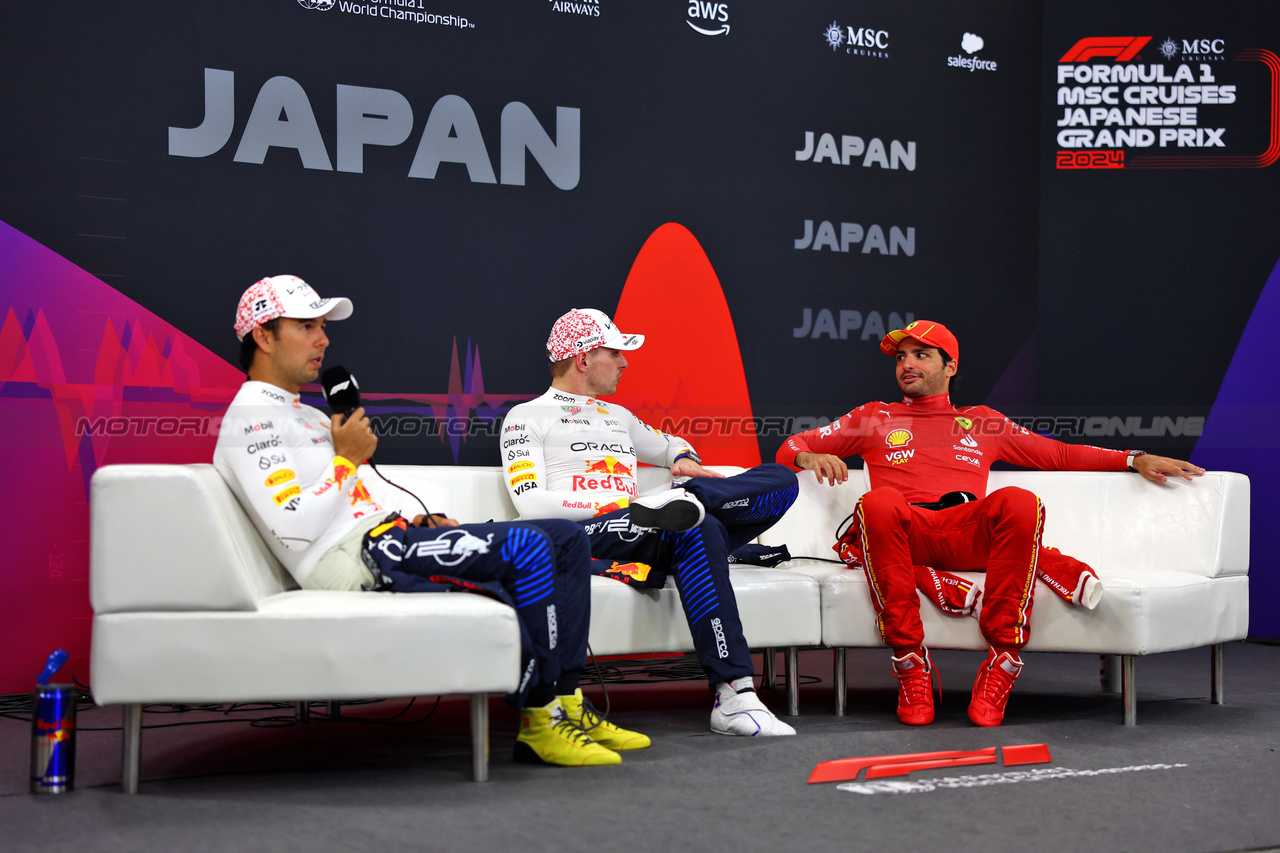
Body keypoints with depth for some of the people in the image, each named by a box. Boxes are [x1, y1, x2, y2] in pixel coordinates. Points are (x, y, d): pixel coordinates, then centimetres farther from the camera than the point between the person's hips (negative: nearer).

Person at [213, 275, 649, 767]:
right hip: (351, 560, -11)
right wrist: (346, 458, -7)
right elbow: (295, 526, -19)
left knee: (566, 540, 4)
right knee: (526, 547, -26)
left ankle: (565, 701, -2)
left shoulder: (305, 415, 28)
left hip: (382, 540, 11)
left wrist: (415, 522, 11)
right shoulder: (250, 419, -5)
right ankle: (539, 722, -19)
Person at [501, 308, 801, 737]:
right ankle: (733, 697, -40)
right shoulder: (527, 417, 10)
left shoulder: (617, 415, 32)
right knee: (699, 529, -38)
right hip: (583, 539, -6)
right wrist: (624, 509, -16)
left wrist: (683, 458, 18)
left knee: (781, 481, -6)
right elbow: (529, 504, -5)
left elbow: (670, 444, 46)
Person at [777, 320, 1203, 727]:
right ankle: (910, 662, -33)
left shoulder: (983, 422, 33)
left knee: (1019, 502, -34)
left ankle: (1002, 662, -31)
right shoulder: (874, 418, 30)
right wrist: (808, 456, 1)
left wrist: (1135, 459, 21)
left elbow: (1061, 453, 33)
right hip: (904, 534, -1)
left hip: (968, 534, 1)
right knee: (878, 503, -38)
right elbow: (790, 447, 26)